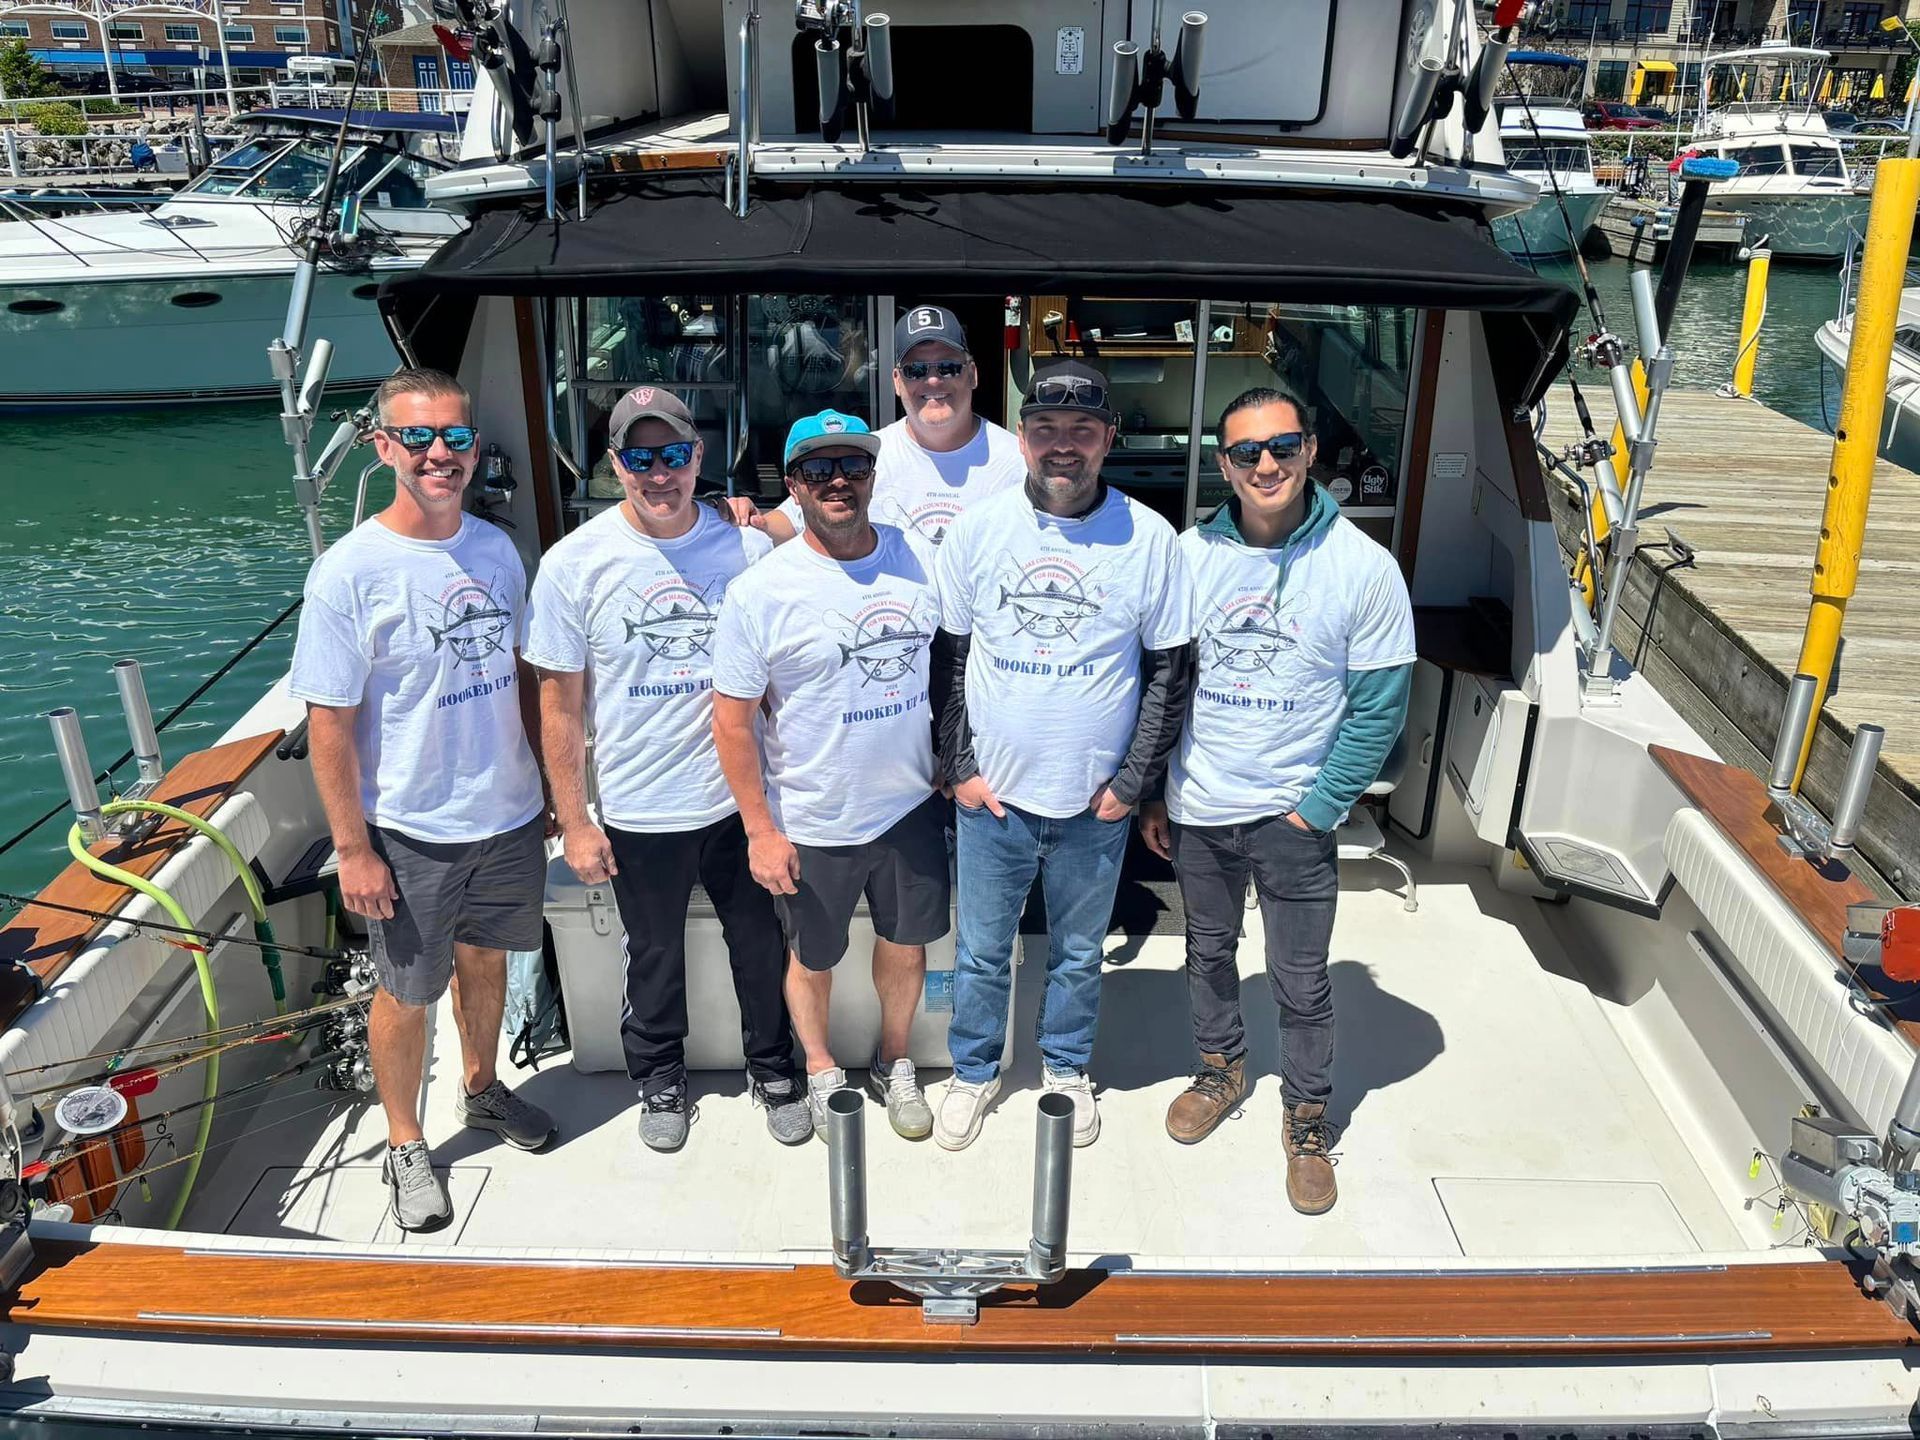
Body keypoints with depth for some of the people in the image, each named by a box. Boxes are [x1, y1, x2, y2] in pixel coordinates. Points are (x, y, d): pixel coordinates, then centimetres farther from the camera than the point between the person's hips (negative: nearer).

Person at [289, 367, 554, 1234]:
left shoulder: (497, 550, 0)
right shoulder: (350, 572, -17)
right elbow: (330, 723, -14)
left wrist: (547, 783, 11)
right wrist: (353, 849, -14)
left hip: (508, 815, 5)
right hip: (412, 833, -5)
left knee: (485, 960, 23)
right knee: (409, 995, 11)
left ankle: (482, 1089, 47)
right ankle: (404, 1144, 33)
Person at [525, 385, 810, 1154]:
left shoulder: (746, 544, -7)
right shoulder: (574, 563, -11)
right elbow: (559, 704, -5)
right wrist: (573, 822, -5)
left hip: (741, 800, 1)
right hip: (639, 815, -1)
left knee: (760, 945, 17)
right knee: (654, 958, 19)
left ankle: (773, 1070, 41)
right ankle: (660, 1080, 43)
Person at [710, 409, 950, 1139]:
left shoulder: (922, 560, -5)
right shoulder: (760, 591, -16)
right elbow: (732, 718, -12)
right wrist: (761, 830, -11)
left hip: (910, 806, 3)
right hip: (811, 825, -3)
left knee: (907, 944, 19)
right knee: (813, 960, 17)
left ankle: (894, 1063, 46)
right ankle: (822, 1071, 44)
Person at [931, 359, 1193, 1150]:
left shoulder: (1149, 538, -8)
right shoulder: (978, 529, -5)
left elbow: (1169, 668, -2)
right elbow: (948, 656, 2)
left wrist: (1133, 782, -5)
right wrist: (960, 766, -2)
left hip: (1095, 801, 0)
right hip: (992, 792, 1)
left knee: (1078, 951, 17)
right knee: (981, 950, 14)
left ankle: (1067, 1069, 41)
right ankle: (974, 1072, 36)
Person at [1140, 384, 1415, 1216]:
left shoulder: (1363, 568, -11)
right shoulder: (1189, 554, -5)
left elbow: (1378, 710, -7)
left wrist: (1318, 807, -10)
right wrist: (1151, 794, 4)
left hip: (1294, 812, -2)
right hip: (1196, 806, 3)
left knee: (1301, 981, 8)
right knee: (1208, 951, 20)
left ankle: (1307, 1118, 30)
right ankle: (1221, 1069, 44)